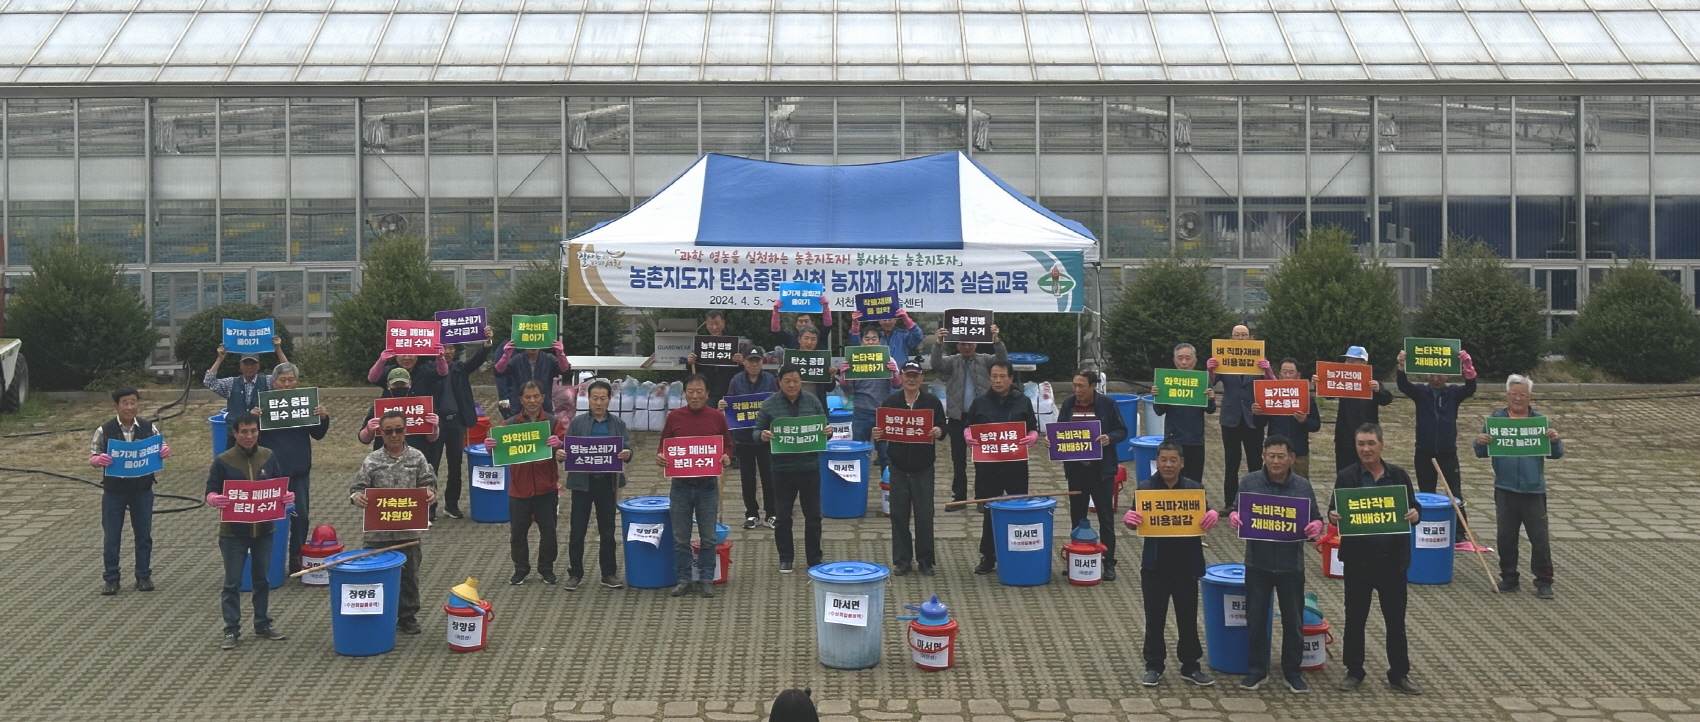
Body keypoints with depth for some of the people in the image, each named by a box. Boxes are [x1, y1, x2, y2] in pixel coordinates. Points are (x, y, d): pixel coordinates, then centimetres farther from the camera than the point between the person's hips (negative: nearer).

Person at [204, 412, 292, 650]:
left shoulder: (267, 457, 1)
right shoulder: (223, 461, -8)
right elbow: (211, 492, -7)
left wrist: (286, 496, -14)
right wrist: (215, 500, -29)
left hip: (263, 529, 3)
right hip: (233, 531, -3)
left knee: (263, 579, 14)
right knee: (233, 583, 3)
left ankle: (263, 623, 28)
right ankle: (232, 629, 11)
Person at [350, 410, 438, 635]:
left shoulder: (417, 458, 2)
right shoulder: (371, 461, -2)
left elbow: (427, 483, 3)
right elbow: (358, 487, 0)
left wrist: (430, 493, -19)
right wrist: (356, 497, -23)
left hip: (409, 530, 1)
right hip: (378, 531, -1)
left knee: (409, 575, 11)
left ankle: (407, 617, 24)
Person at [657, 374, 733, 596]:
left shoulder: (717, 418, 1)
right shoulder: (674, 417, 2)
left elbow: (727, 446, 10)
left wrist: (726, 457, -11)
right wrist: (660, 457, -12)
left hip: (708, 485, 0)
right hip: (680, 485, 1)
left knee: (708, 537, 5)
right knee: (680, 538, 6)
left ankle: (706, 580, 14)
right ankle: (683, 579, 16)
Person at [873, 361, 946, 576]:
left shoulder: (932, 402, 3)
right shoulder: (890, 402, 4)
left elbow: (942, 429, 2)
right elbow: (882, 431, 6)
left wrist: (938, 432, -21)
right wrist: (876, 434, -16)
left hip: (923, 468, -1)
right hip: (899, 467, 1)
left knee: (924, 515, 1)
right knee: (899, 514, 4)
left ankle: (925, 559, 12)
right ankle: (901, 560, 13)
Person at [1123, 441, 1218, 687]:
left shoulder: (1195, 488, 0)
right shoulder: (1145, 488, -2)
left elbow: (1204, 520, 1)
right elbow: (1137, 521, -2)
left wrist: (1212, 517, -22)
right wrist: (1129, 519, -26)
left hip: (1186, 566, 1)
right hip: (1155, 566, -1)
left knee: (1188, 618, 11)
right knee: (1154, 619, 9)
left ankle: (1190, 666, 23)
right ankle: (1153, 666, 21)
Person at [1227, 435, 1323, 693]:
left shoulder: (1303, 486, 2)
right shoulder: (1249, 483, 0)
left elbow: (1315, 518, 5)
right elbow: (1237, 512, 4)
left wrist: (1316, 526, -18)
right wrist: (1233, 517, -20)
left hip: (1291, 564, 0)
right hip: (1258, 563, 0)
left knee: (1293, 620, 7)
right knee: (1256, 619, 5)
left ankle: (1292, 671, 21)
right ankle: (1256, 670, 18)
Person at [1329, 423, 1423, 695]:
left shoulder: (1398, 475, 5)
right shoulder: (1347, 476, 0)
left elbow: (1414, 507, 7)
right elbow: (1335, 510, -1)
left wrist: (1415, 514, -16)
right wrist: (1333, 516, -24)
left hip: (1393, 558, 1)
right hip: (1358, 558, -1)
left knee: (1396, 618, 8)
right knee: (1355, 617, 7)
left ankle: (1399, 674, 19)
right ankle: (1354, 672, 19)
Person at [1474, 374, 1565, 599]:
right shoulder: (1495, 419, 6)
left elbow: (1557, 454, 4)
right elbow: (1481, 453, 3)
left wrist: (1555, 441, -17)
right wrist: (1480, 443, -19)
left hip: (1534, 490, -1)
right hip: (1505, 489, 1)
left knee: (1540, 538, -1)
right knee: (1506, 536, 6)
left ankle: (1544, 581, 6)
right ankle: (1508, 578, 18)